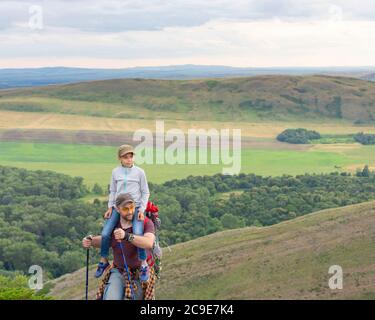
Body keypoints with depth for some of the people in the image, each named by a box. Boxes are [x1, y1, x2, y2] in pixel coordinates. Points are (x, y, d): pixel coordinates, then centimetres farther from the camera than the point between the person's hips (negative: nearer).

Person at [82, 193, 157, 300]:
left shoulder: (146, 223, -14)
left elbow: (149, 243, -32)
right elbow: (104, 240, 17)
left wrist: (126, 236, -45)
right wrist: (90, 241, -5)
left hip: (140, 274, -2)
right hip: (118, 272, 2)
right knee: (110, 298, -20)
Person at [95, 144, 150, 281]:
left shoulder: (139, 172, -1)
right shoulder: (116, 171, 6)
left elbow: (145, 192, 4)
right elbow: (112, 191, 15)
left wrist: (142, 209, -6)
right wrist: (110, 207, 5)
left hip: (135, 207, -2)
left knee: (138, 235, -24)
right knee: (105, 234, -12)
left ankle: (144, 265, -8)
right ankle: (103, 261, 10)